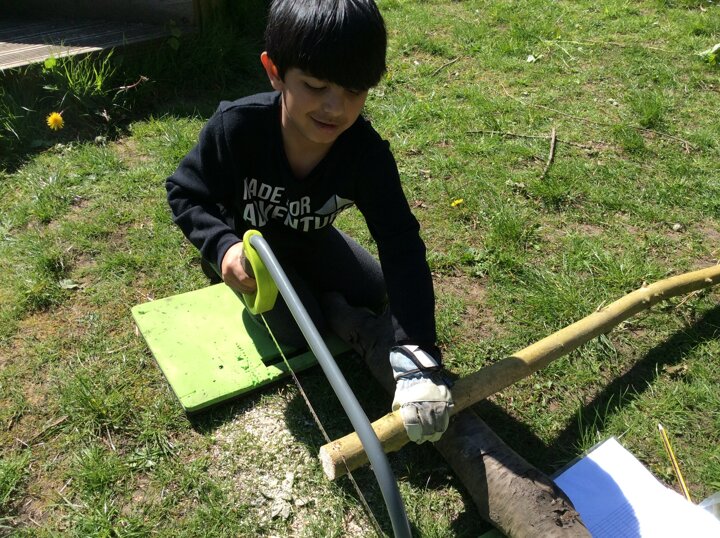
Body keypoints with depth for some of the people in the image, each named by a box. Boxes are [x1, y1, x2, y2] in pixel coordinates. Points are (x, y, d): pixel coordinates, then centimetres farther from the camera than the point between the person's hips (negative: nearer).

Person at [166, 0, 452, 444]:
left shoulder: (367, 153, -34)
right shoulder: (237, 127, -38)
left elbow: (402, 247, -37)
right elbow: (185, 195, -22)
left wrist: (417, 355, -47)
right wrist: (223, 246, -43)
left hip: (311, 240, 3)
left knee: (377, 299, 9)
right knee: (301, 331, -15)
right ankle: (256, 294, 16)